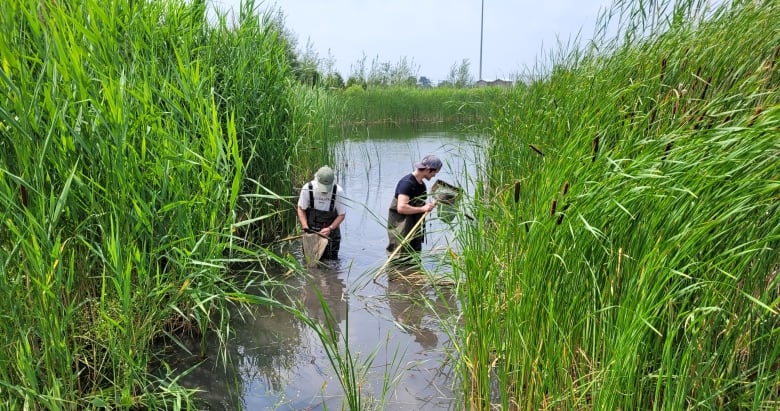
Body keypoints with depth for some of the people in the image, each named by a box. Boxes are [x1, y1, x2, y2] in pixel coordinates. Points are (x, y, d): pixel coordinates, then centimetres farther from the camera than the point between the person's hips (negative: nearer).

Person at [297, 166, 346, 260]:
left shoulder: (338, 191, -17)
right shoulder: (307, 188, -16)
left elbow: (342, 214, -8)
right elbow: (301, 209, -3)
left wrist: (330, 228, -21)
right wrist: (305, 226, -17)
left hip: (331, 229, 0)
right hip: (311, 230, 1)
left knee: (330, 259, 1)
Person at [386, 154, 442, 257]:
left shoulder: (422, 184, 10)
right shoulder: (407, 182, -19)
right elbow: (401, 208, -28)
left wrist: (431, 204, 5)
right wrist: (422, 209, -23)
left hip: (414, 228, 9)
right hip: (400, 228, -9)